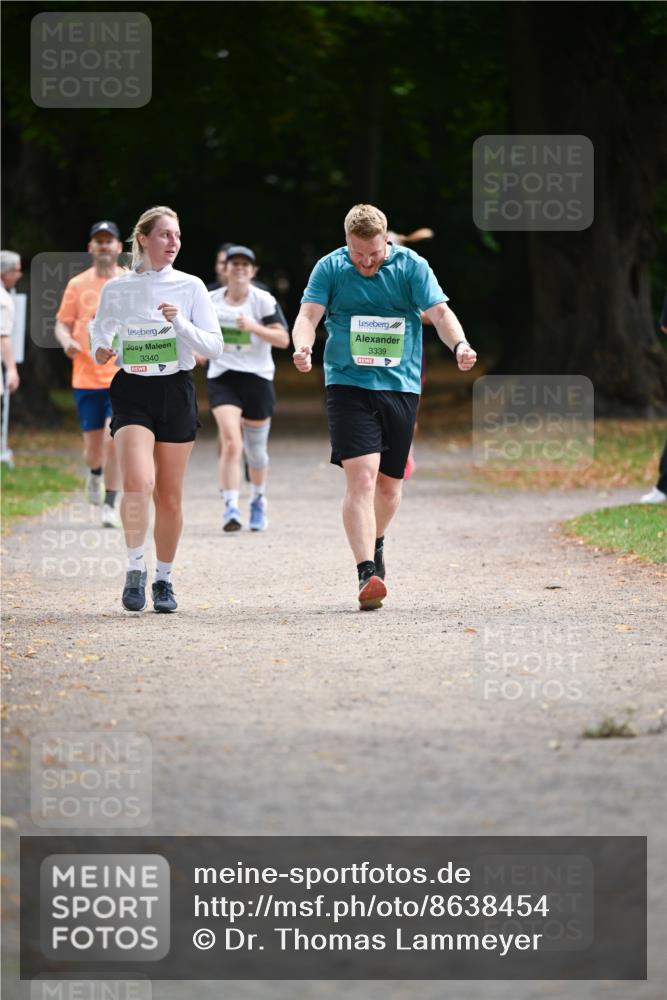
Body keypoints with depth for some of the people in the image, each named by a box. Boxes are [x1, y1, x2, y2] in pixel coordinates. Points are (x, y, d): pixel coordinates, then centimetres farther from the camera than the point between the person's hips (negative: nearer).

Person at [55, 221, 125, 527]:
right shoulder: (77, 285, 5)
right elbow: (62, 324, 9)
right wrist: (67, 341, -12)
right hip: (87, 377, 2)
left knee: (114, 437, -17)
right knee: (94, 447, 5)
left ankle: (110, 505, -8)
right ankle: (95, 473, 42)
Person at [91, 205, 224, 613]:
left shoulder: (190, 287, 2)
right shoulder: (116, 290, 2)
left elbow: (214, 346, -1)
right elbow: (102, 336, 14)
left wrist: (180, 323, -16)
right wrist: (102, 353, -9)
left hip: (176, 392, 1)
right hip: (132, 392, -1)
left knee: (169, 496, 5)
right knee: (138, 483, -22)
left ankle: (164, 579, 20)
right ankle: (136, 568, -8)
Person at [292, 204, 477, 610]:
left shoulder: (412, 267, 1)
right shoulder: (330, 268, 0)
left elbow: (440, 312, -8)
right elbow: (309, 315, -7)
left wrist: (460, 344, -28)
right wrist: (303, 347, -30)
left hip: (401, 388, 2)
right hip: (349, 384, -2)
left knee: (390, 483, 12)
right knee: (361, 476, -17)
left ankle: (375, 544, 43)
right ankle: (367, 574, -23)